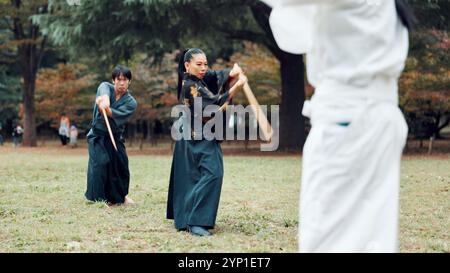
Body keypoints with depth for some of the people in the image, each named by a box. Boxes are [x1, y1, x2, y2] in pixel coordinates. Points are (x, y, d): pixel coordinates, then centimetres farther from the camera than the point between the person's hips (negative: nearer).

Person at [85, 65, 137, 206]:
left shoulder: (131, 102, -7)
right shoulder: (105, 87, -7)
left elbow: (117, 115, -26)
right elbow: (104, 94, -34)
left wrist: (105, 108, -47)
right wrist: (105, 101, -59)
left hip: (115, 137, 2)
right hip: (98, 136, -2)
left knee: (121, 165, 1)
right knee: (101, 163, -20)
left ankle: (120, 195, 28)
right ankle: (100, 198, -10)